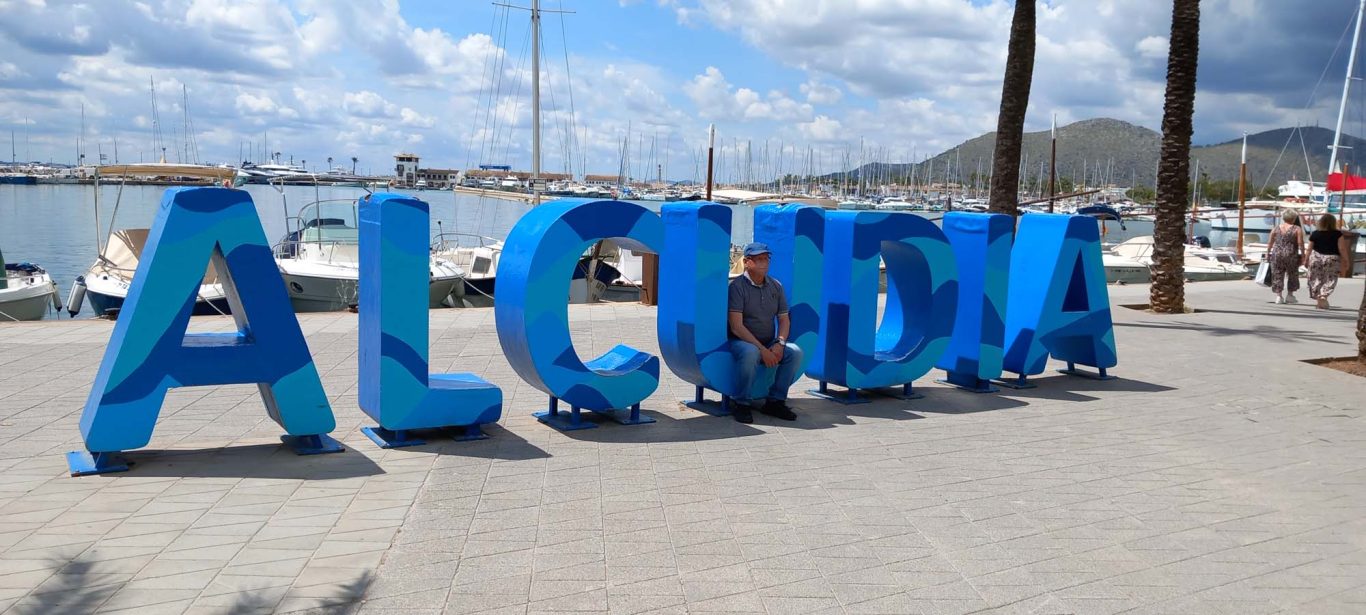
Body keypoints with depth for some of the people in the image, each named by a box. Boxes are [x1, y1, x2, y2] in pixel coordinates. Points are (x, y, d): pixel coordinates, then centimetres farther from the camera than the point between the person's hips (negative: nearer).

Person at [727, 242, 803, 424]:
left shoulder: (776, 286, 10)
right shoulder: (737, 286, -9)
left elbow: (784, 320, 11)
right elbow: (736, 326, -17)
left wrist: (779, 343, -11)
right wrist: (762, 349, -22)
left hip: (769, 344, 6)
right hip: (741, 341, -5)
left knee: (795, 352, -20)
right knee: (750, 353, -38)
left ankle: (775, 401, -7)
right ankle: (742, 404, -19)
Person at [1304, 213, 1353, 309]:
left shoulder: (1315, 234, 1)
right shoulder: (1338, 234, -4)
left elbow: (1309, 249, 4)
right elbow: (1342, 249, -5)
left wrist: (1306, 260, 14)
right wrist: (1347, 261, 3)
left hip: (1316, 258, 2)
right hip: (1332, 259, -2)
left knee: (1316, 279, 10)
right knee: (1330, 280, 7)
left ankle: (1318, 300, 13)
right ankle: (1323, 296, -14)